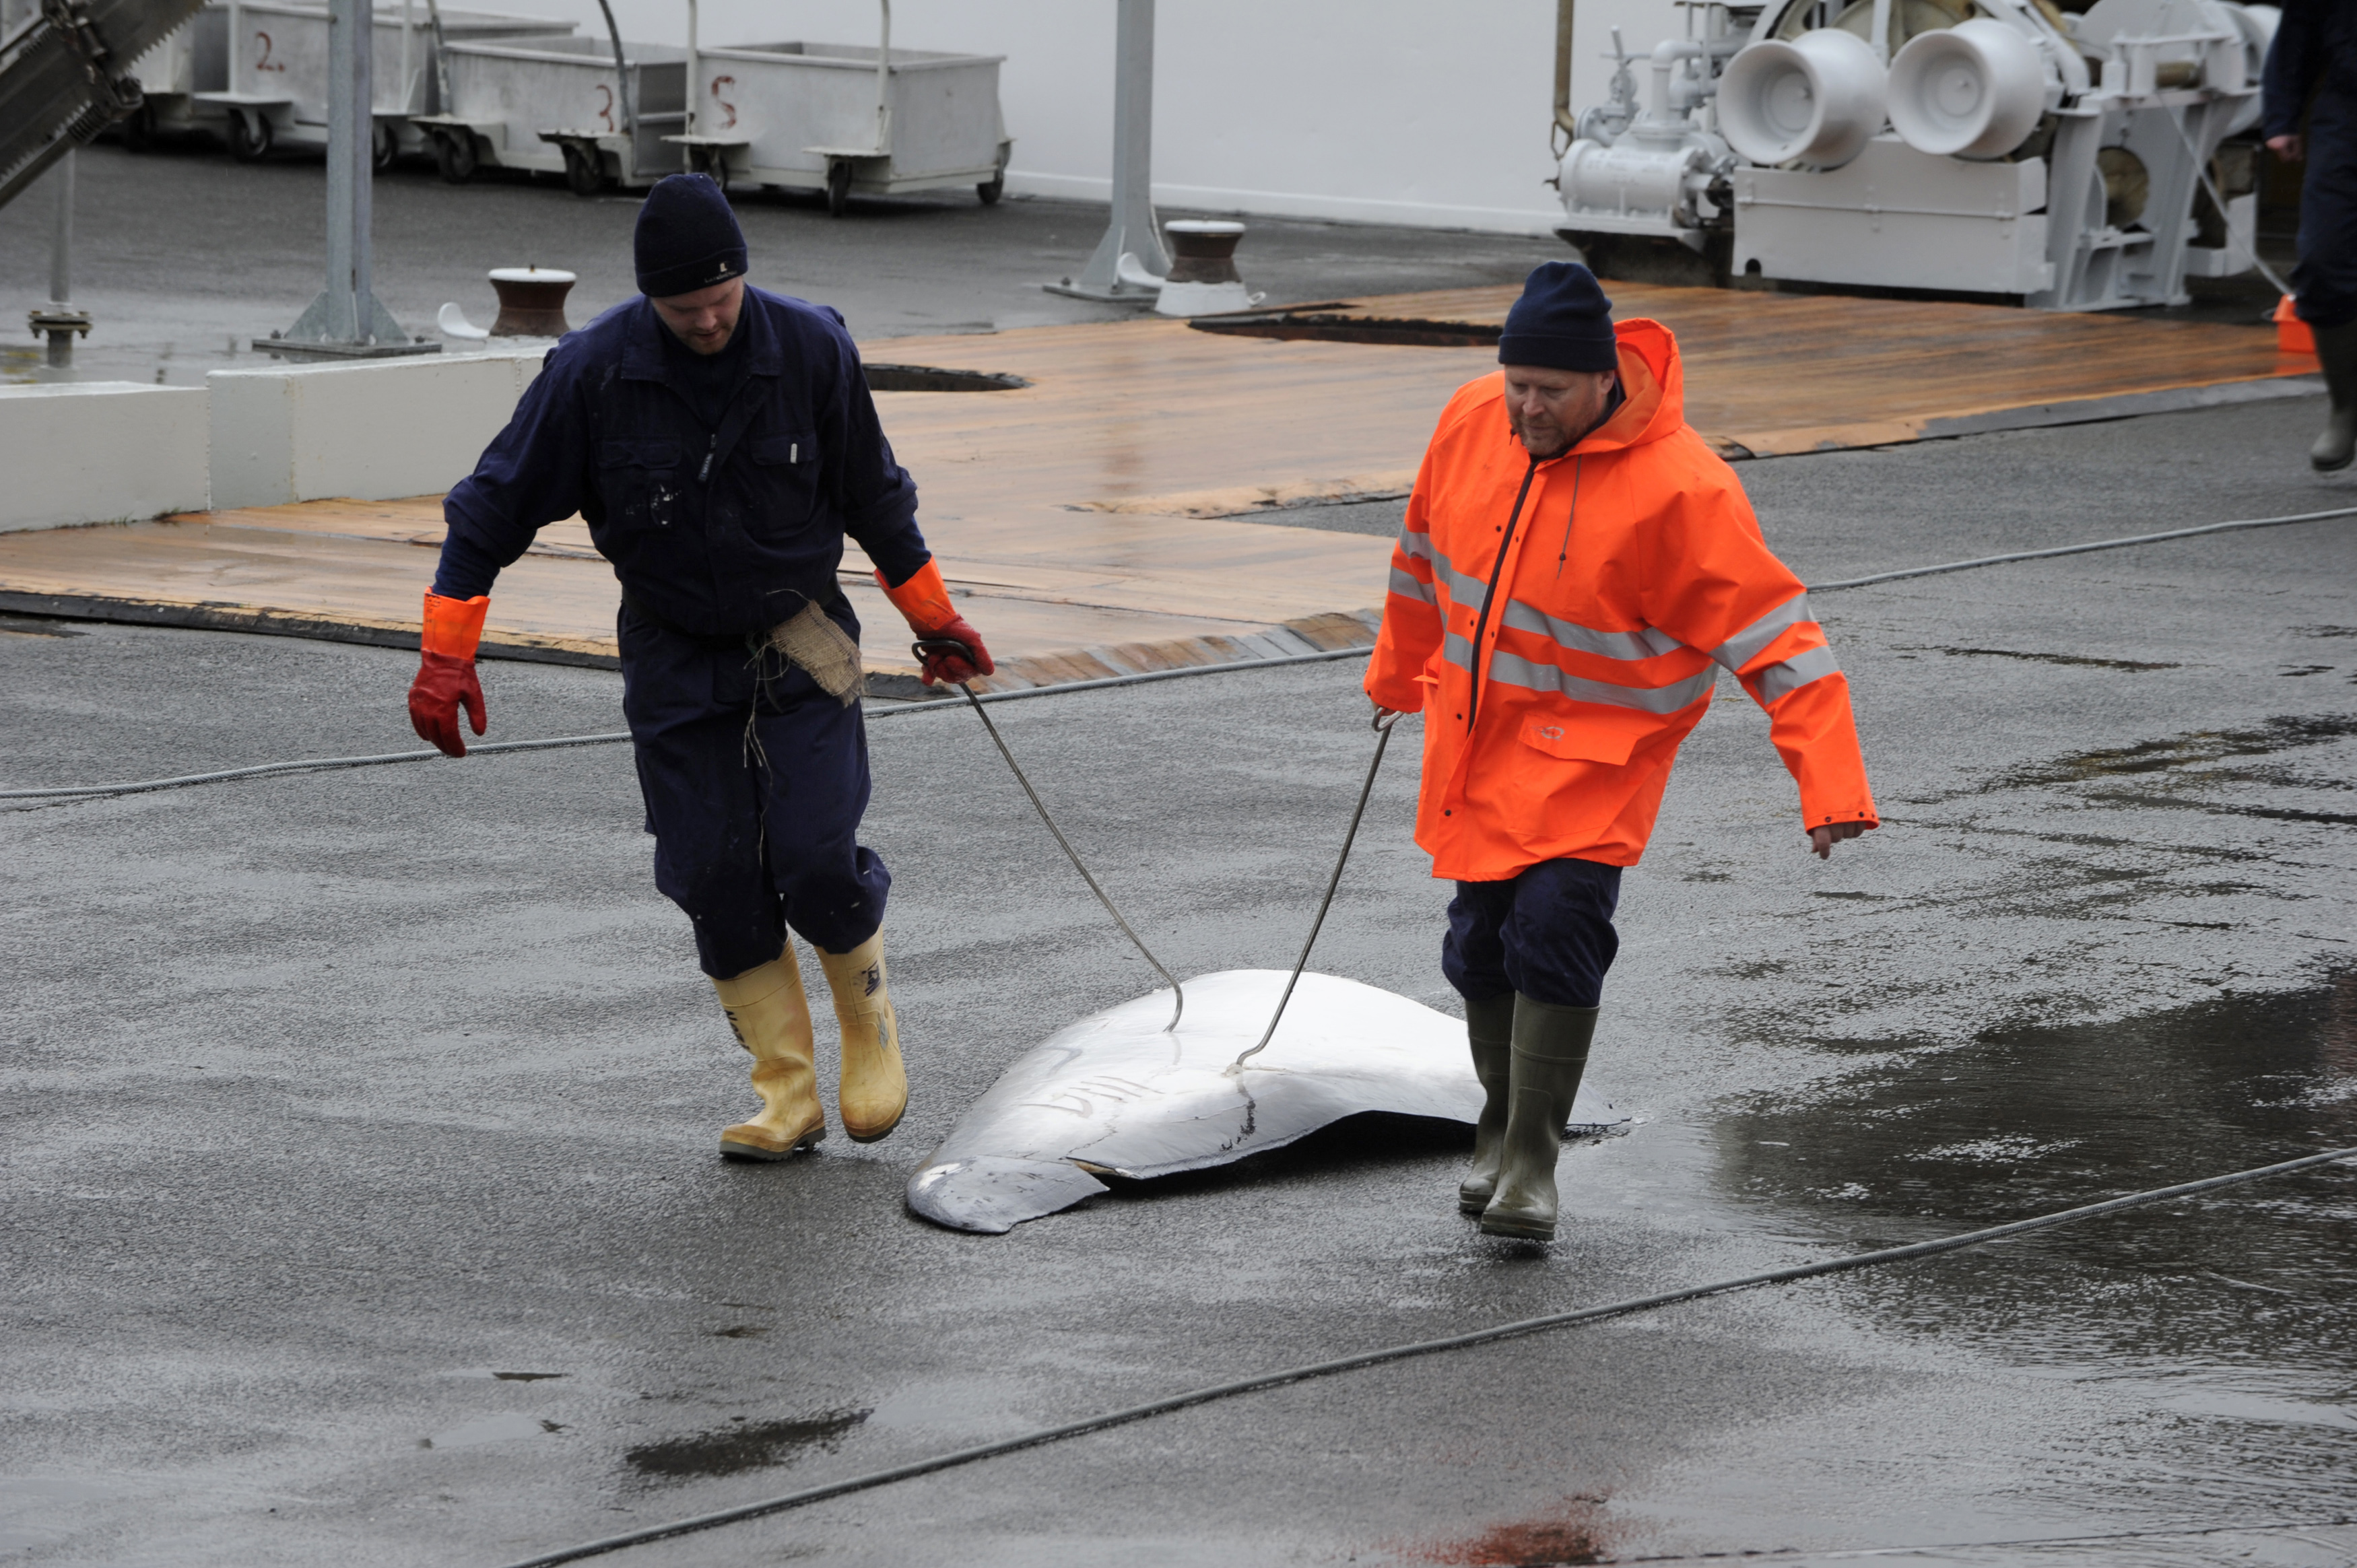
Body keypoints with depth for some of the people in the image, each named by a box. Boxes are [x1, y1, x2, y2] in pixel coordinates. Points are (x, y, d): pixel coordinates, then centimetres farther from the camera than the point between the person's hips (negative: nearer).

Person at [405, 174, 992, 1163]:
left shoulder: (811, 349, -13)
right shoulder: (593, 373, -16)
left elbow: (873, 497, 4)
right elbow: (494, 506, -9)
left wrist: (936, 620, 14)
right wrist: (446, 656, -13)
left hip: (799, 642, -1)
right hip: (673, 658, 1)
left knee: (814, 860, -12)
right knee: (715, 879, -4)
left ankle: (871, 1027, 16)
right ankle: (788, 1093, 8)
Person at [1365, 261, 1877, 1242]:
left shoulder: (1680, 489, -24)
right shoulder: (1472, 423, -7)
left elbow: (1774, 638, -23)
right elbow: (1425, 555, 14)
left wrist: (1830, 785, -30)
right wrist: (1398, 674, 28)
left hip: (1594, 749, -5)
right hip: (1479, 733, 5)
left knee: (1557, 926, -19)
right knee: (1480, 939, 8)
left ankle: (1534, 1162, -7)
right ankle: (1500, 1131, 30)